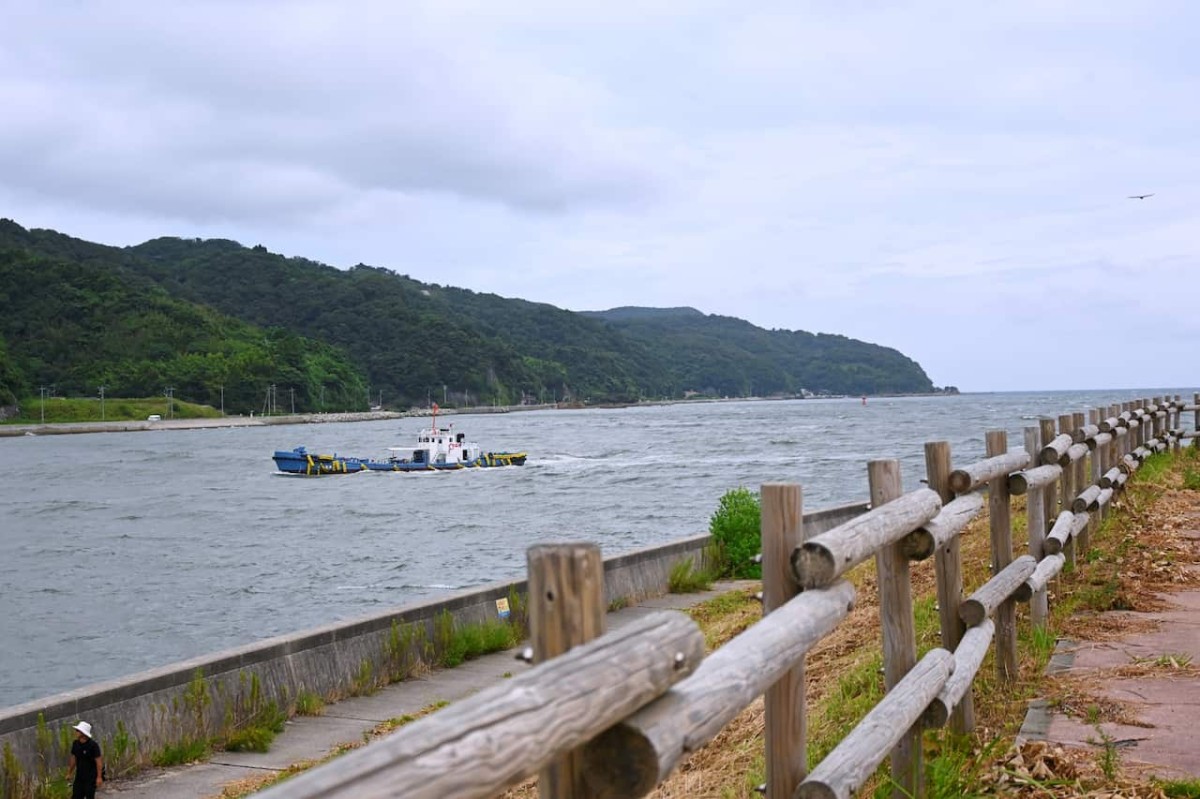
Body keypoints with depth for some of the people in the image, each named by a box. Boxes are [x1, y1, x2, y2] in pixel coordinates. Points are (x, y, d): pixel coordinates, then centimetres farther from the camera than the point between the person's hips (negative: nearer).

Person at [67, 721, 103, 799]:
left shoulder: (93, 745, -18)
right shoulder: (76, 744, 0)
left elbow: (99, 761, -16)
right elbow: (73, 759, 12)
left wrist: (99, 777, -18)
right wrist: (69, 773, 16)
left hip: (91, 778, -6)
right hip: (79, 777, 6)